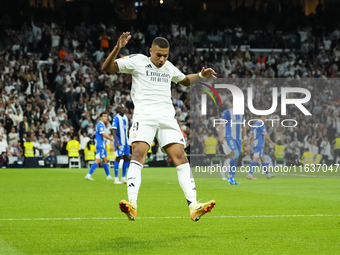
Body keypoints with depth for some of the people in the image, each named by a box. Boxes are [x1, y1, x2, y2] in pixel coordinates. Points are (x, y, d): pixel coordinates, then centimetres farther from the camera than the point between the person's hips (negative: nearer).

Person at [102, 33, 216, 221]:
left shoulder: (169, 67, 22)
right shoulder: (137, 61, 6)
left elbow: (185, 80, 42)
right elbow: (107, 68, -2)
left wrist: (201, 75, 25)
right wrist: (117, 49, -16)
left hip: (167, 117, 4)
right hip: (144, 115, -4)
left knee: (180, 156, -10)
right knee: (138, 154, -24)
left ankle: (193, 206, -16)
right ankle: (132, 204, -33)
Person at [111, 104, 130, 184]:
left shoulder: (126, 117, 11)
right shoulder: (116, 118, -13)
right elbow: (113, 130, -19)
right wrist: (116, 142, -26)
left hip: (125, 141, 8)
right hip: (119, 141, -8)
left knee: (127, 158, 8)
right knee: (118, 158, -7)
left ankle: (123, 178, 17)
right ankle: (116, 179, -2)